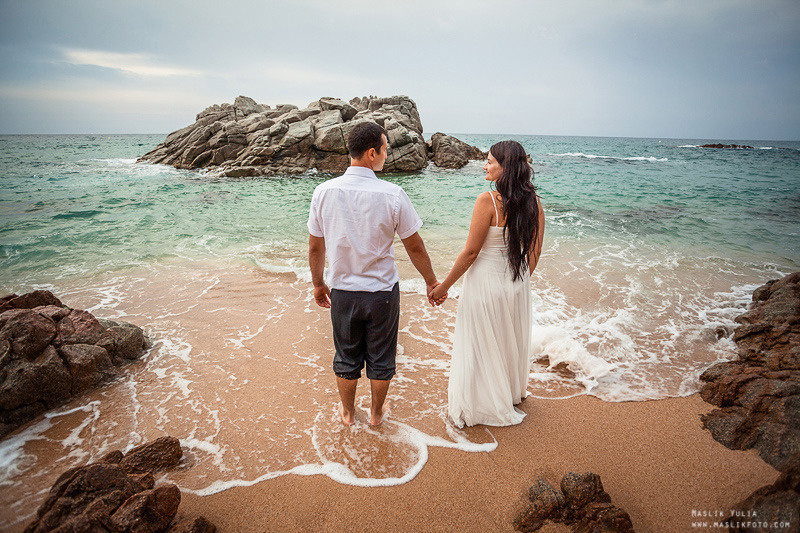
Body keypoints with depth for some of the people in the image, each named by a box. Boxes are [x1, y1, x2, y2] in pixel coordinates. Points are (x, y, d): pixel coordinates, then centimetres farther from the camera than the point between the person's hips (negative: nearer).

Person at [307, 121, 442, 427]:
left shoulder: (324, 191, -9)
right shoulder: (392, 194, -17)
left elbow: (315, 247, 0)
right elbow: (415, 247, -7)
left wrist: (318, 284, 15)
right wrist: (432, 282, 8)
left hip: (342, 291, 2)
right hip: (382, 291, -2)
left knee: (346, 356, 20)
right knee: (381, 357, 18)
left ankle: (348, 413, 41)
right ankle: (376, 413, 38)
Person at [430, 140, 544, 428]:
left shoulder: (488, 201, -21)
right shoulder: (534, 203, -2)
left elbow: (470, 252, -19)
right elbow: (534, 252, 5)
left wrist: (443, 286, -9)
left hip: (486, 283, -6)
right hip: (517, 286, 6)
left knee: (479, 347, 10)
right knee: (511, 341, 25)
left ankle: (472, 408, 27)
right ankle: (511, 395, 48)